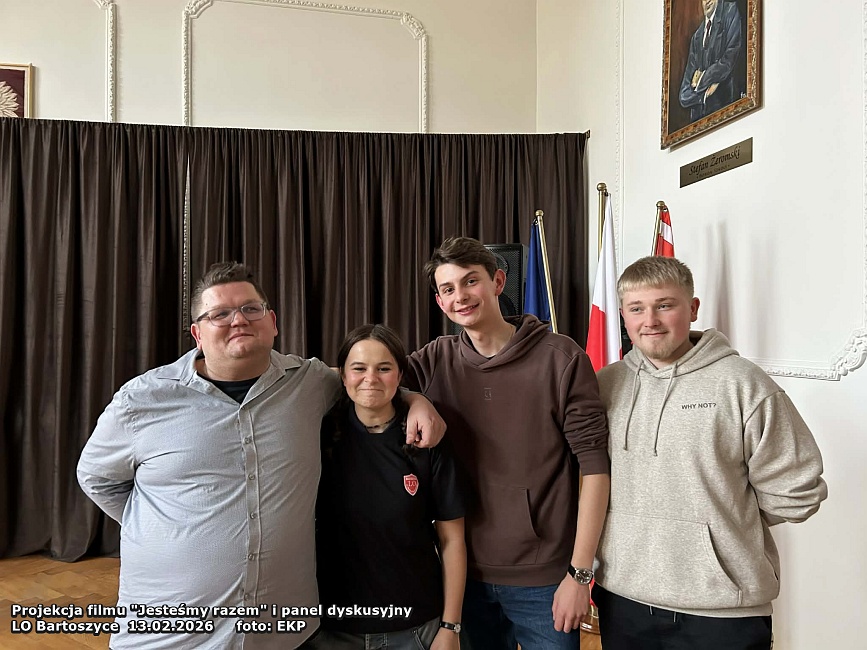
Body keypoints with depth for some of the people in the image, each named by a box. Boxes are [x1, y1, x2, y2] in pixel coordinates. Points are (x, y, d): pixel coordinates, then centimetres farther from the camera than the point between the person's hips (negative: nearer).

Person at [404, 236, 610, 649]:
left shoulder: (560, 356, -10)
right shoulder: (436, 361, -1)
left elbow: (594, 463, -10)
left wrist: (580, 573, -11)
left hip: (543, 580, -3)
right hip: (466, 573, 3)